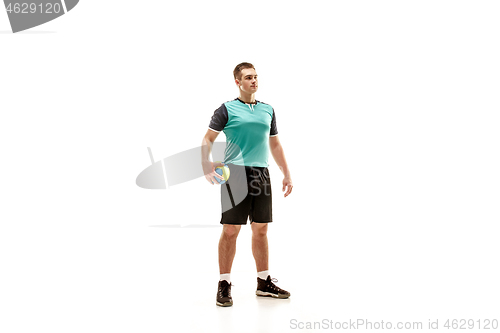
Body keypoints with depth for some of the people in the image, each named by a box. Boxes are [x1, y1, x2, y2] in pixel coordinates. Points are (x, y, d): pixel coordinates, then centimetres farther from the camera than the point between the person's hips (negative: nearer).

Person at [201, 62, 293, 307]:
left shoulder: (268, 110, 16)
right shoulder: (227, 109, 1)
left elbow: (275, 144, 22)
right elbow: (208, 139, -2)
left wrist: (286, 173, 17)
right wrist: (206, 165, -19)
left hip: (261, 174, 5)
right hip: (234, 174, -5)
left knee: (260, 230, 9)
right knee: (230, 230, -4)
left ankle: (264, 282, 19)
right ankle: (224, 285, 4)